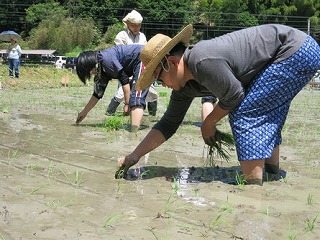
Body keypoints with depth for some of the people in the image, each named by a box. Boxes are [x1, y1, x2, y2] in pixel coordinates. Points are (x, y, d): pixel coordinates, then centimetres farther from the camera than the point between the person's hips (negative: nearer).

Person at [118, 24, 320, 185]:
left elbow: (234, 97, -17)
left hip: (297, 51, -9)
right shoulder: (184, 86, 4)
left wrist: (208, 124, -1)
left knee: (245, 114, -12)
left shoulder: (203, 62, -27)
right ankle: (273, 172, 31)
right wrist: (135, 155, 8)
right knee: (261, 116, 18)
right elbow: (168, 124, 10)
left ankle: (253, 183, -10)